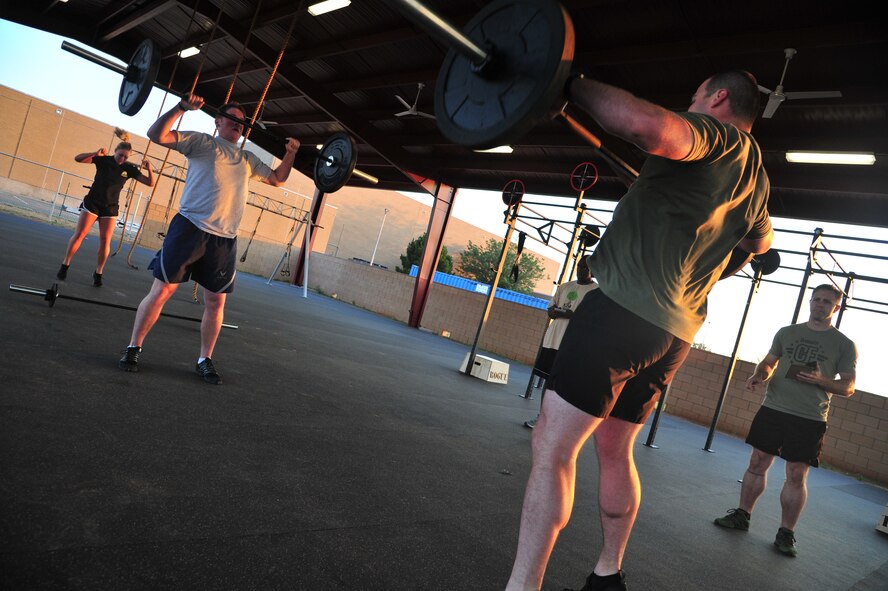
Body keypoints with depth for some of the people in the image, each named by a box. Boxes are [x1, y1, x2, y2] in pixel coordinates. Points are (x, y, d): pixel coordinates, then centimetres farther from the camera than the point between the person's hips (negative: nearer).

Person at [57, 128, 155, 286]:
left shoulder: (129, 169, -3)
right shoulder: (103, 160, -7)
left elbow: (150, 183, -5)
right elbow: (78, 158, -14)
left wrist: (149, 169, -24)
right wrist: (95, 154, -30)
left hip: (110, 207, 1)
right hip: (92, 202, -1)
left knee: (105, 240, -3)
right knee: (79, 234, -3)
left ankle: (98, 272, 7)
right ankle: (65, 265, 8)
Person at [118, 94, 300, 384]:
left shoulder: (248, 160, 21)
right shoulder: (201, 142, 6)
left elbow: (277, 179, 30)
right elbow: (157, 135, -4)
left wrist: (291, 153, 17)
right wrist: (181, 107, -17)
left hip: (224, 240, 5)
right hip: (190, 228, -4)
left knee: (216, 302, 6)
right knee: (162, 290, -3)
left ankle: (205, 359, 18)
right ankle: (133, 348, 11)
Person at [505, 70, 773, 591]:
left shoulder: (717, 135, -4)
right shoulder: (756, 176, 22)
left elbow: (649, 125, -28)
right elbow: (761, 242, 43)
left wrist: (577, 85, -15)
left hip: (627, 306, -9)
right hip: (676, 329, 9)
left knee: (553, 445, -9)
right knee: (614, 449, 19)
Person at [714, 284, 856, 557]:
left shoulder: (845, 345, 3)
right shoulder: (787, 332, 10)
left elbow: (848, 387, 4)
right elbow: (769, 362, 18)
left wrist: (820, 380, -16)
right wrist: (758, 375, -5)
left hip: (809, 419, -2)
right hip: (773, 408, 3)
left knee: (796, 475, -1)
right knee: (758, 463, 7)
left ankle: (786, 532, 12)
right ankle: (742, 515, 20)